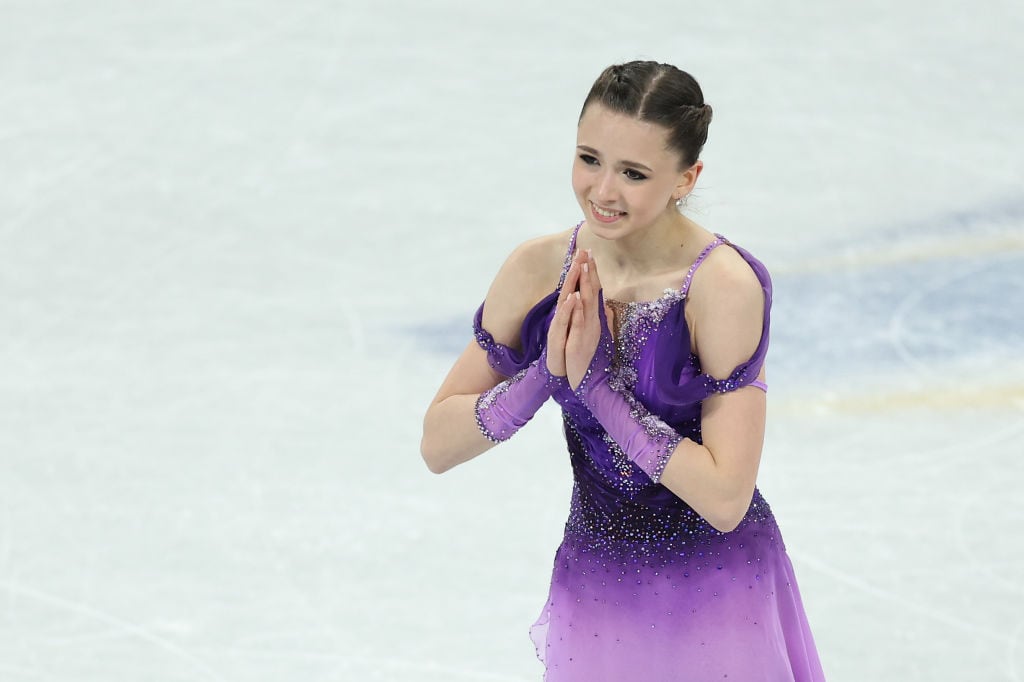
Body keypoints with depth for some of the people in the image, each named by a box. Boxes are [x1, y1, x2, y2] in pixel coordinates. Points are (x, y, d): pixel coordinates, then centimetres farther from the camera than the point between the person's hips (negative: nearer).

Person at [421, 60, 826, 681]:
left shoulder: (725, 285, -19)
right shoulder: (539, 271, -7)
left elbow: (724, 499, -23)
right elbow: (438, 445, -5)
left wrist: (597, 382, -24)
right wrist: (546, 373, -20)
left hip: (716, 602, -3)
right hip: (594, 596, 3)